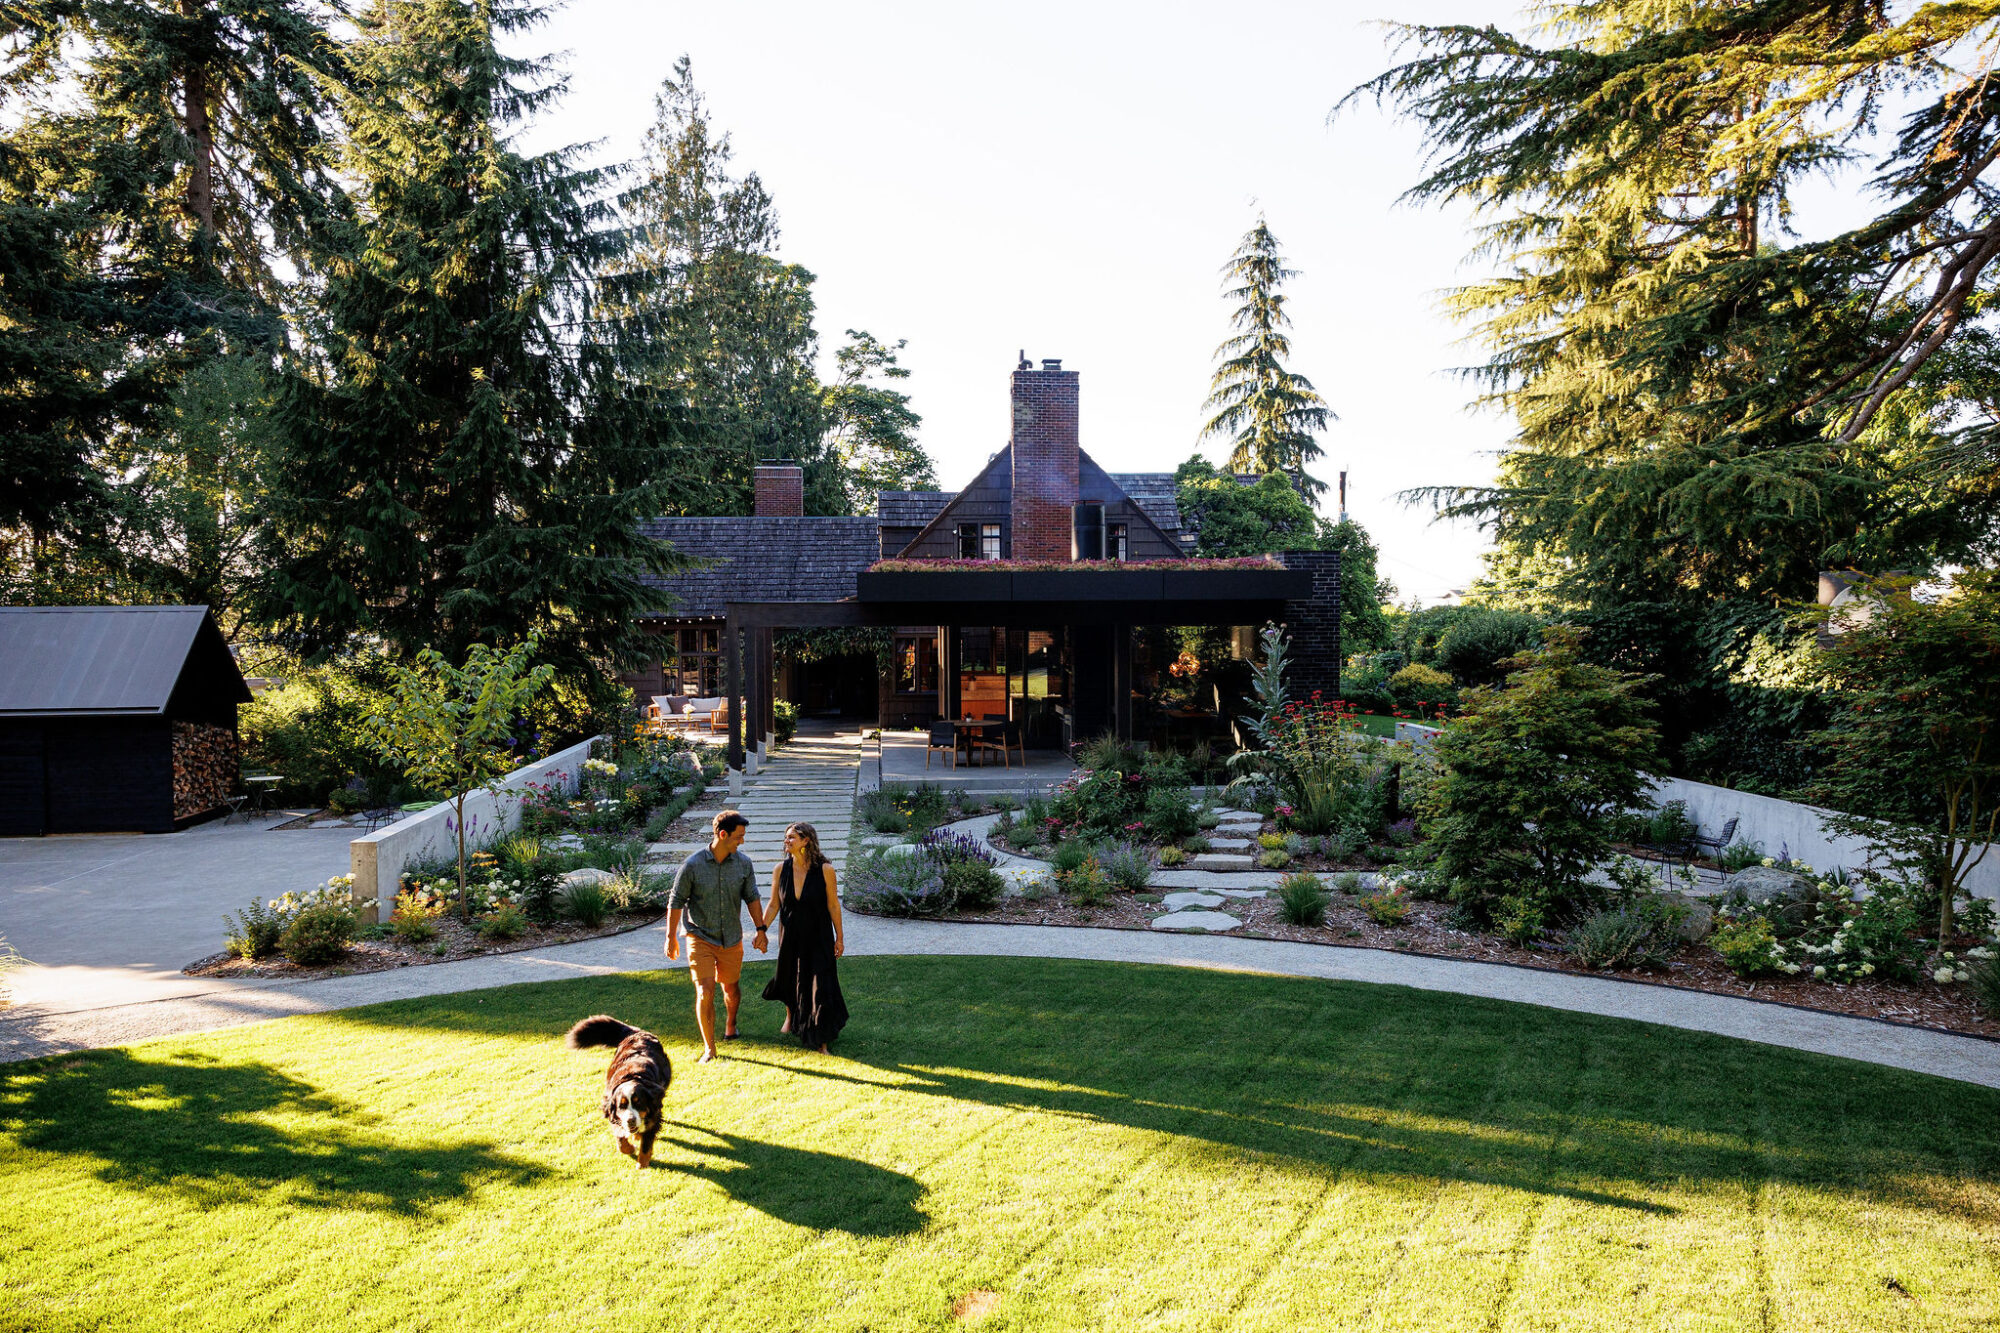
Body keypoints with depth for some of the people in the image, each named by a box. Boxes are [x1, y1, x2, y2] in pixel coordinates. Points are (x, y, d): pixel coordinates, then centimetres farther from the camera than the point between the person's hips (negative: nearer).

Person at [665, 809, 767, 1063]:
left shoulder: (744, 864, -4)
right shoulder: (693, 865, -14)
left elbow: (752, 897, 6)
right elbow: (676, 901, -5)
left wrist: (760, 930, 2)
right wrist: (671, 937, -2)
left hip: (731, 939, 3)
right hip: (700, 938, -3)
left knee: (731, 988, 16)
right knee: (705, 992, -11)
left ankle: (731, 1023, 47)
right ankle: (709, 1048, 3)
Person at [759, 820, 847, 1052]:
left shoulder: (825, 870, -14)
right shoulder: (780, 870, -6)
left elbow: (833, 905, -6)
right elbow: (773, 906, 1)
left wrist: (839, 937, -2)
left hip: (818, 938, -3)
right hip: (790, 937, 3)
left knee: (820, 987, -2)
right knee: (790, 980, 18)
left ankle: (822, 1039, 13)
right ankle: (790, 1016, 50)